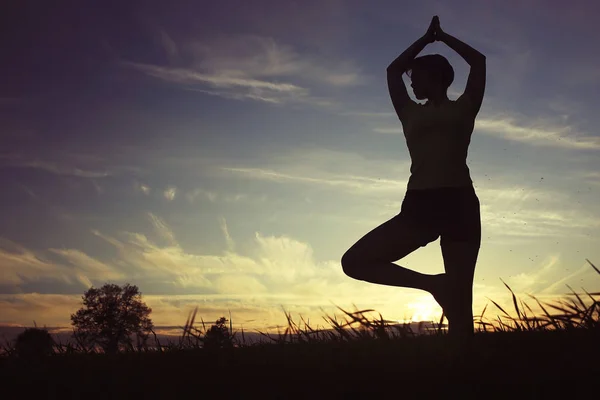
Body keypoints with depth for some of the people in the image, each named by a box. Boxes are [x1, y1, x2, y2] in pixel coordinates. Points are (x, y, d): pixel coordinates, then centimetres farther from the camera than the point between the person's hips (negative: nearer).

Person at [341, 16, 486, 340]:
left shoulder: (463, 108, 16)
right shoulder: (411, 114, 22)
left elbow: (478, 61, 17)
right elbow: (393, 70, 28)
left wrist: (443, 36, 30)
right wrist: (427, 37, 35)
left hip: (459, 203, -3)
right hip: (419, 204, 3)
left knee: (460, 303, -5)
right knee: (354, 261, -7)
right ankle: (432, 284, -3)